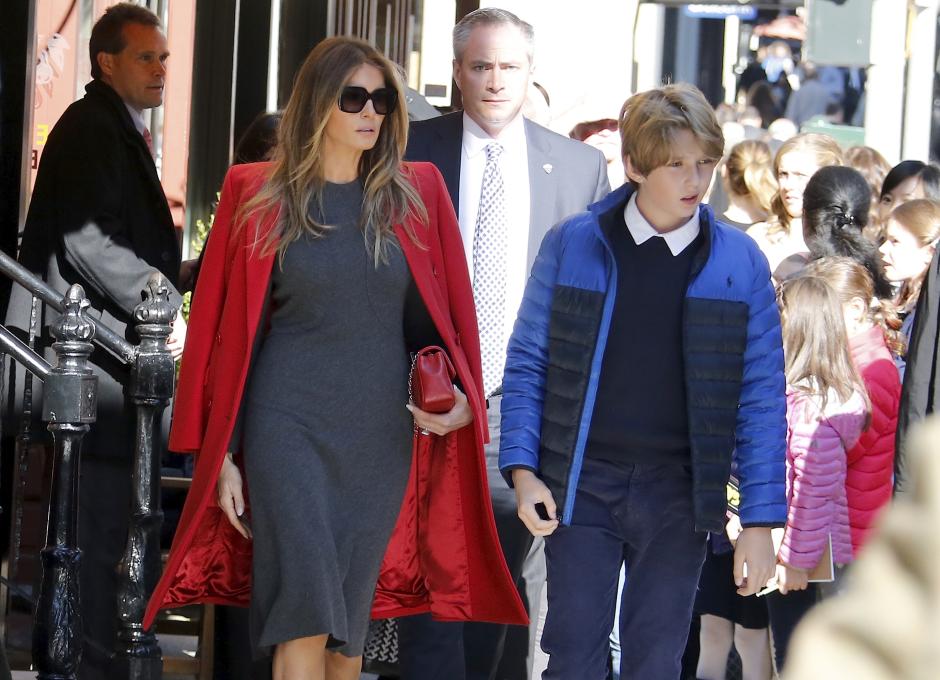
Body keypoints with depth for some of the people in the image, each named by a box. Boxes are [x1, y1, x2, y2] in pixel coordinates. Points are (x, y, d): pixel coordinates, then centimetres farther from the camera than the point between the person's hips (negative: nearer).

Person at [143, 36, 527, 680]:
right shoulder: (260, 197, 0)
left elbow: (439, 315, 11)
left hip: (382, 433, 3)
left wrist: (459, 397, -9)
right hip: (289, 426, -3)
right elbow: (231, 331, 3)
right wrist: (223, 454, 0)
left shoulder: (416, 194, 5)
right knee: (304, 619, -13)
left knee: (349, 623, 8)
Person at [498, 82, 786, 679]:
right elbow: (527, 362, 5)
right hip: (582, 485, 0)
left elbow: (762, 398, 2)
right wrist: (521, 468, -7)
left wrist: (761, 520, -2)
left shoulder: (740, 262, 1)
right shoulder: (572, 245, 0)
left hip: (679, 495, 1)